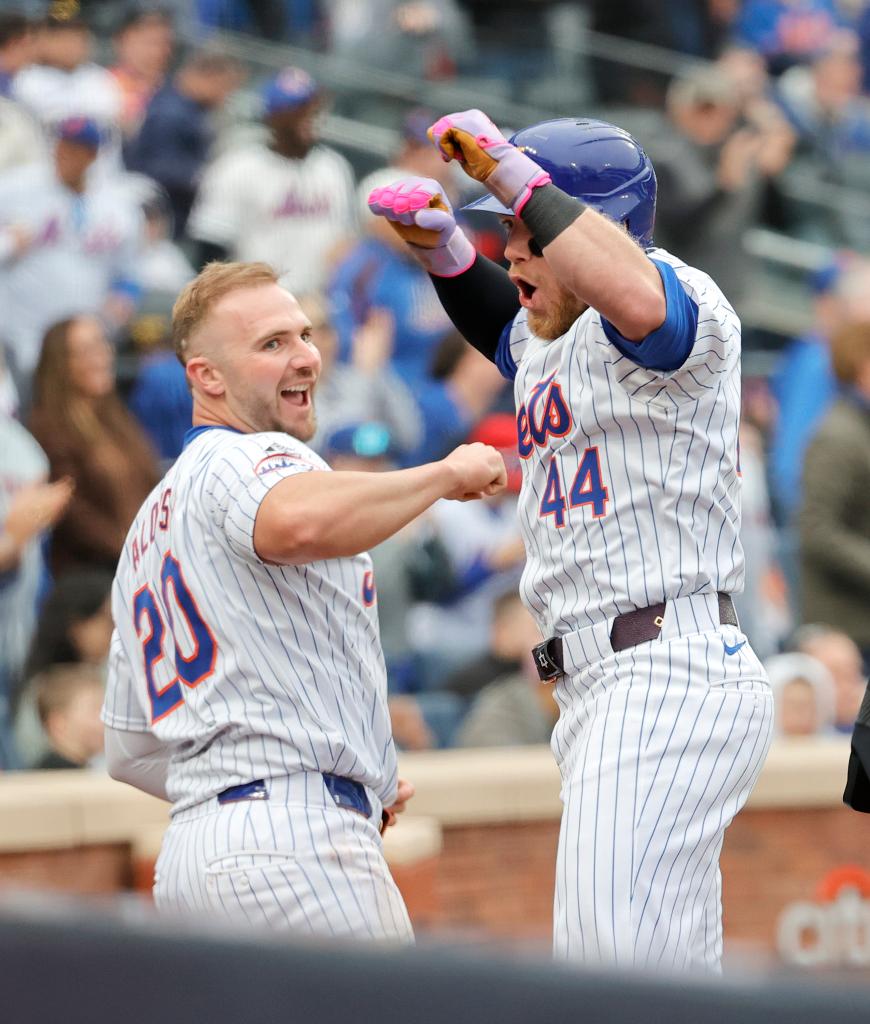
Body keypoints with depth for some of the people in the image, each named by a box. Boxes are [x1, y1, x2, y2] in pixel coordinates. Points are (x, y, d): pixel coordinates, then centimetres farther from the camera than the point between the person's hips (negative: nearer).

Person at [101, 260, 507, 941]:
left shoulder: (150, 525, 26)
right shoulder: (250, 458, -4)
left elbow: (130, 750, 27)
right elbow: (297, 521, -33)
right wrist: (446, 473, -19)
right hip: (299, 844, -10)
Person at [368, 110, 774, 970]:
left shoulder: (683, 302, -8)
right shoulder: (548, 348, 21)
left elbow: (633, 296, -34)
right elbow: (498, 317, 45)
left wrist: (513, 174, -24)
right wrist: (441, 244, 23)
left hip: (670, 677, -10)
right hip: (595, 696, 10)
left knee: (619, 962, -21)